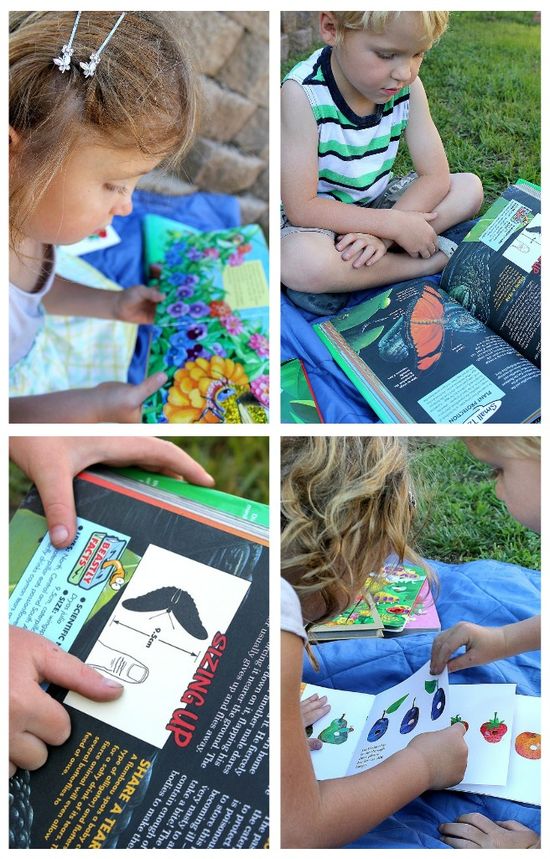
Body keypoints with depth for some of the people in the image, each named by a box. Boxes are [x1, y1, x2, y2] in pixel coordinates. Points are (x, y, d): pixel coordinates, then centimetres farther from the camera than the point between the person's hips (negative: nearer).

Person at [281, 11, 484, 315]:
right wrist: (395, 224, -29)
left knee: (470, 188, -5)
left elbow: (436, 176, -10)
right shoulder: (303, 94, -27)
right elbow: (301, 208, -27)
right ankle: (430, 262, -15)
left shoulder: (407, 86, -11)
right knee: (298, 262, -39)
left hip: (375, 204, 6)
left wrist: (383, 233, -27)